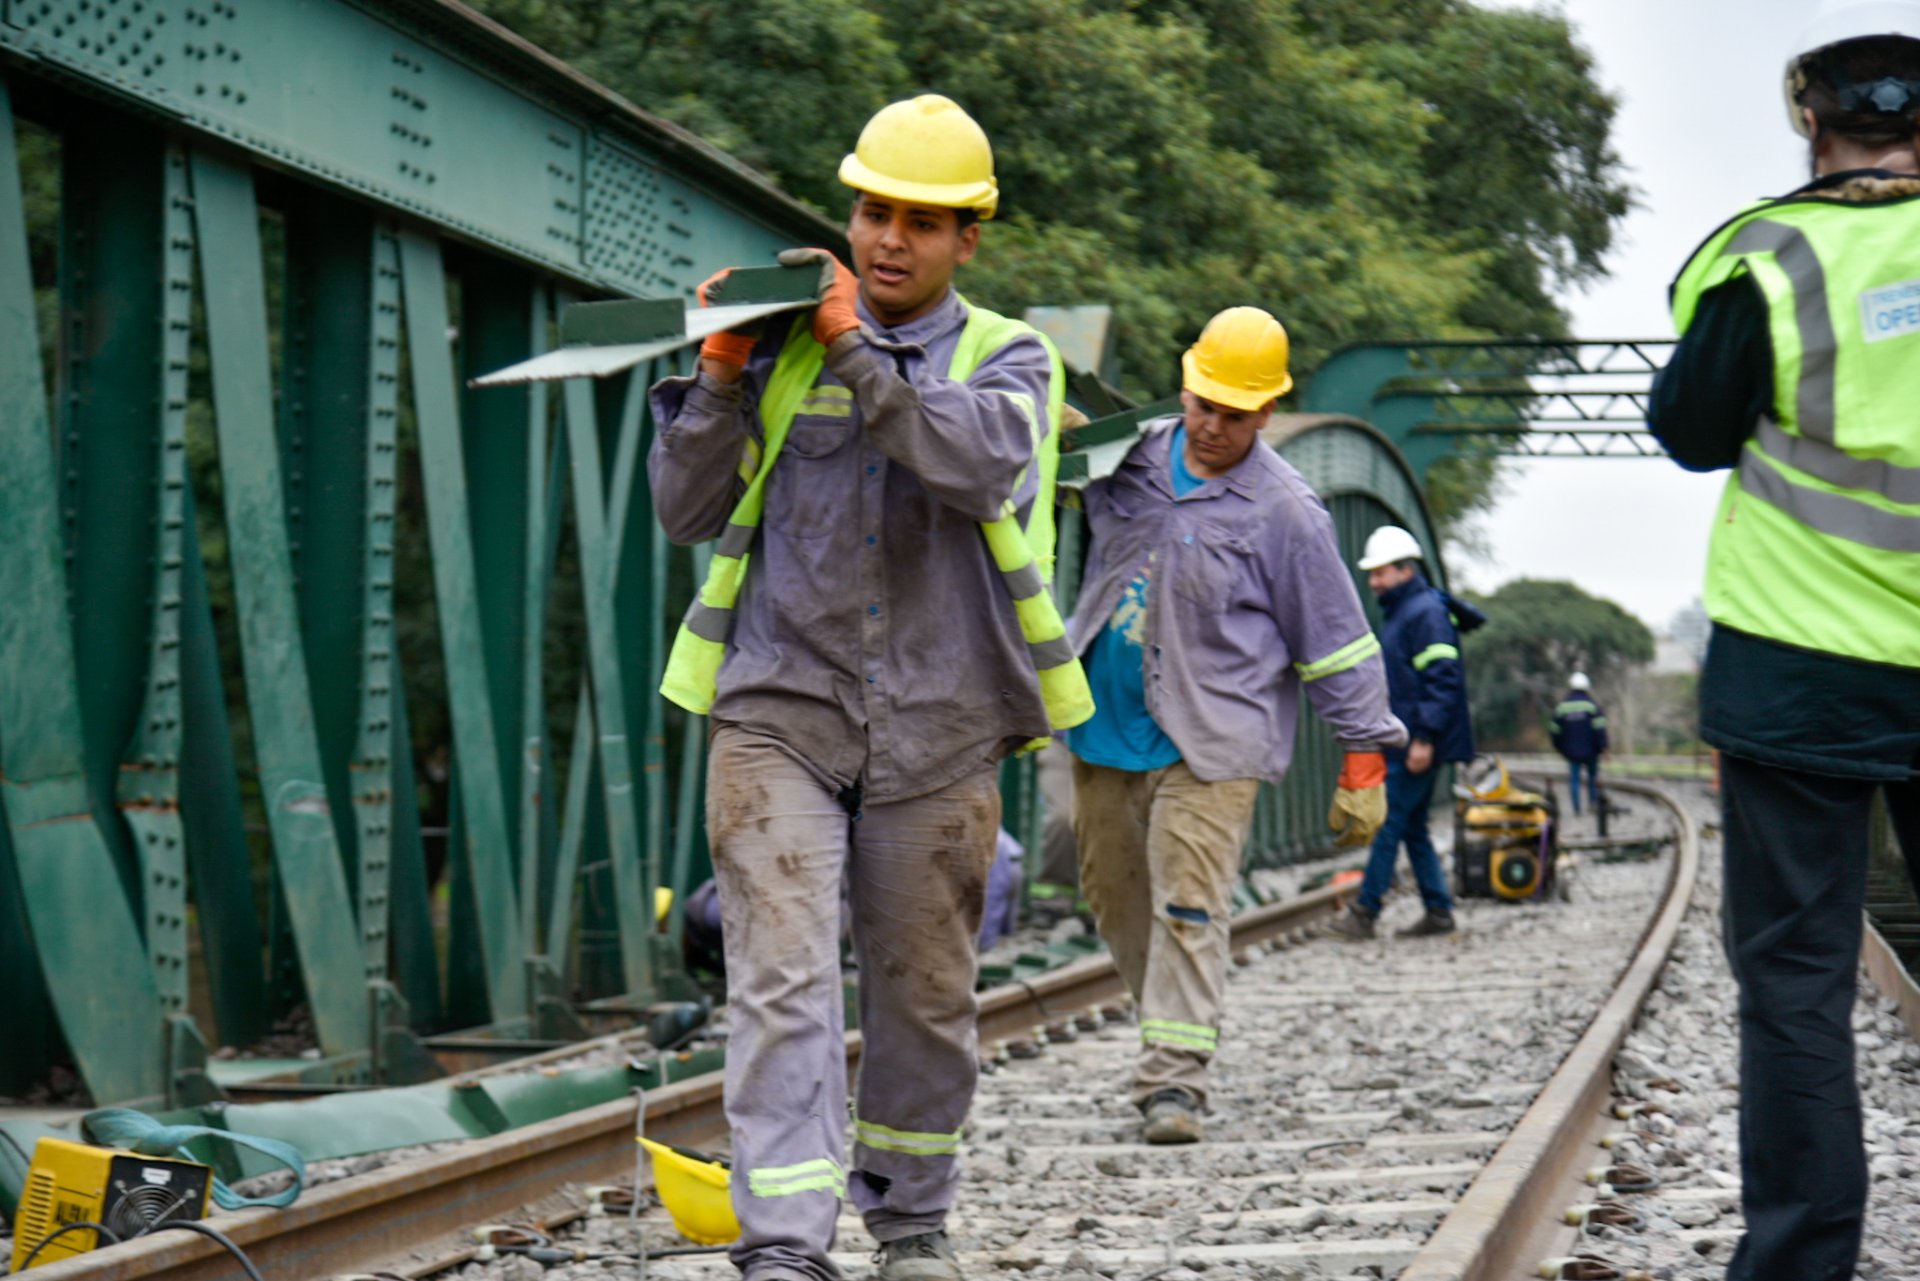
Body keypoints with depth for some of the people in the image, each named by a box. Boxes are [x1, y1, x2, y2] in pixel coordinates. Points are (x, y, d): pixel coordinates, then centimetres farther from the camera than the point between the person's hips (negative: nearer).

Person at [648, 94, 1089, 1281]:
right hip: (781, 711, 0)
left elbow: (981, 466, -16)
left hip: (937, 728, 1)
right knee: (783, 982, -12)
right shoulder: (778, 345, 10)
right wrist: (720, 373, -6)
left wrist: (855, 349, -19)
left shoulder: (1007, 357, 7)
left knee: (925, 990, 10)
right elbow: (686, 508, 7)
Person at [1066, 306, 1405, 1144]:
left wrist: (1364, 760, -4)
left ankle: (1174, 1076, -13)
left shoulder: (1285, 513, -8)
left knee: (1187, 904, -13)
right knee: (1112, 893, 11)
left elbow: (1337, 643, -3)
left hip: (1207, 743, -6)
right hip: (1106, 729, 6)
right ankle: (1173, 1027, 28)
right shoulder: (1131, 459, 5)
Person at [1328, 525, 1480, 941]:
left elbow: (1443, 677, -19)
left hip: (1417, 746, -10)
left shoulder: (1426, 613, -12)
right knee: (1413, 828, 11)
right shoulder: (1399, 614, 19)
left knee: (1390, 823, -8)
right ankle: (1438, 911, 13)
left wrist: (1425, 737, -23)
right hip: (1404, 742, 10)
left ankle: (1365, 910, -5)